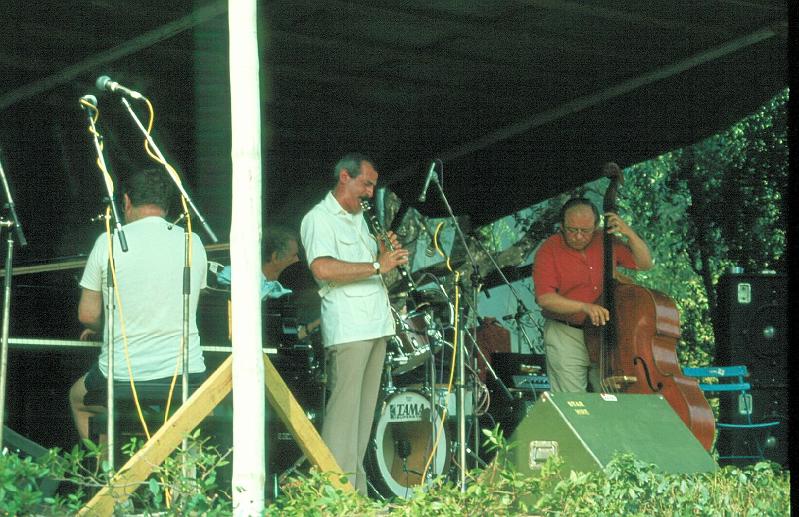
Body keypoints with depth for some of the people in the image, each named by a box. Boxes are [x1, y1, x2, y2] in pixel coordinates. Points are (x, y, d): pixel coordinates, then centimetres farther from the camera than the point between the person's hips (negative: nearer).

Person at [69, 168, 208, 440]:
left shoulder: (109, 242, -6)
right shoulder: (193, 243, 3)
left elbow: (87, 315, -1)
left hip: (122, 377, -2)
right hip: (187, 372, 2)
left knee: (78, 398, 31)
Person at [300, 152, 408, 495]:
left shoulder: (359, 218, 23)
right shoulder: (319, 218, -6)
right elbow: (323, 268, -22)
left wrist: (388, 253, 8)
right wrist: (377, 265, -20)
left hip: (376, 325, 9)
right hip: (347, 328, -9)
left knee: (365, 410, 9)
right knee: (344, 409, -12)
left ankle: (357, 492, 12)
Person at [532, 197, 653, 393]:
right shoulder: (549, 250, -7)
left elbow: (644, 263, 11)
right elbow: (545, 298, -17)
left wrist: (629, 234, -5)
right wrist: (585, 307, -28)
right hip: (565, 335, -4)